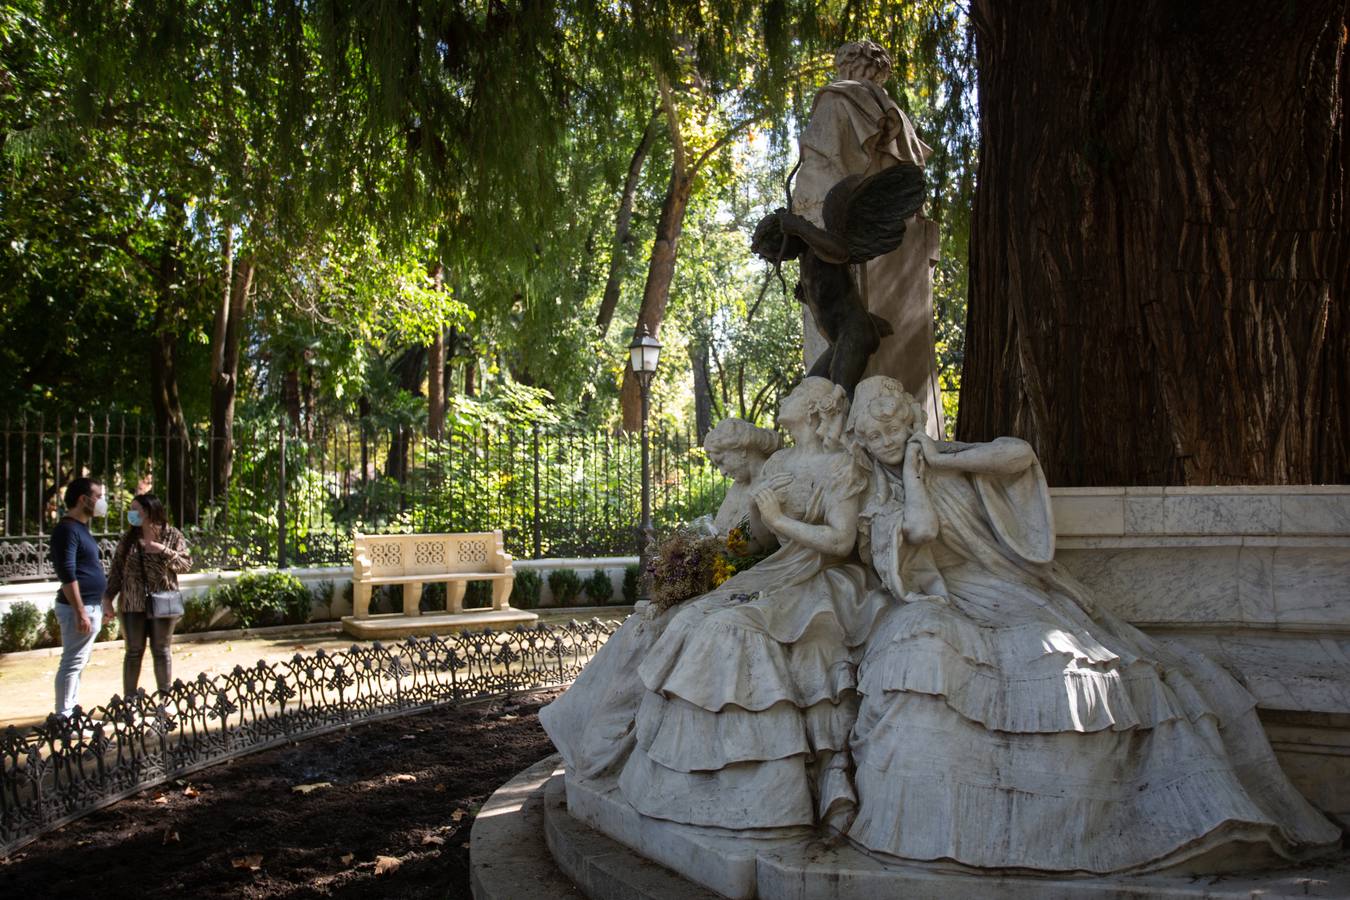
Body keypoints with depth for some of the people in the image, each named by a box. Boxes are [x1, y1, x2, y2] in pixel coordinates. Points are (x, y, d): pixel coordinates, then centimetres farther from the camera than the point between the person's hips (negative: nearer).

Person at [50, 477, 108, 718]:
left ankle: (71, 714, 21)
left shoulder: (80, 528, 16)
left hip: (89, 606, 10)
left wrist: (97, 608, 23)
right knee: (72, 663, -7)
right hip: (79, 608, -10)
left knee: (78, 662, 14)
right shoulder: (67, 529, -15)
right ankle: (64, 719, -4)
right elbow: (67, 575, -21)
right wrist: (81, 613, -24)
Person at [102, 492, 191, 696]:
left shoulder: (172, 535, 1)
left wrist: (164, 551, -17)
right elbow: (116, 568, 7)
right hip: (132, 605, 2)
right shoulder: (128, 538, 8)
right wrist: (108, 596, -1)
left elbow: (186, 563, -4)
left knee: (162, 651, 5)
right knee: (134, 652, 5)